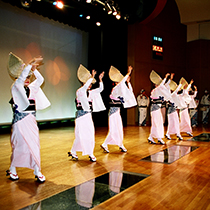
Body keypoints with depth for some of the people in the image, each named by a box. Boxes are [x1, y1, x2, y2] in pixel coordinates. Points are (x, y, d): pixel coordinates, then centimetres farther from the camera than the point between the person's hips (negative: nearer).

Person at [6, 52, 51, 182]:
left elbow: (40, 80, 10)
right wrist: (31, 64, -17)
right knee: (19, 146, 1)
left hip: (32, 120, 5)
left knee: (35, 145, 3)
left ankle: (37, 171, 8)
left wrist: (34, 68, 2)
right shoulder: (16, 88, -4)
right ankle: (12, 170, 21)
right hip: (20, 121, -5)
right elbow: (21, 77, -18)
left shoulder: (31, 88, 13)